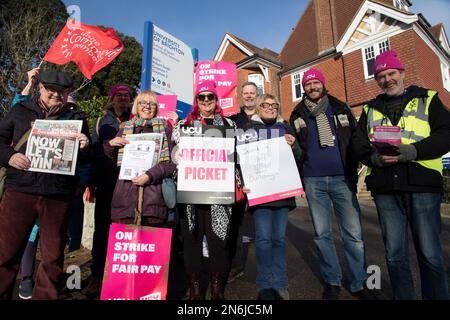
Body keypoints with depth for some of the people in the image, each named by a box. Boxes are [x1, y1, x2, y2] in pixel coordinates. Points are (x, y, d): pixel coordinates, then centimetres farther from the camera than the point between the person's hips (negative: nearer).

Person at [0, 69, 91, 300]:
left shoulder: (76, 118, 10)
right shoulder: (21, 110, 12)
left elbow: (86, 159, 8)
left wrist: (84, 147, -14)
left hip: (58, 196, 0)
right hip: (19, 190, 0)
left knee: (53, 256, 10)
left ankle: (45, 296, 27)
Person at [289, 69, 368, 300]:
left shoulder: (340, 108, 10)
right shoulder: (297, 114, 10)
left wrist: (352, 170, 4)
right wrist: (301, 176, 3)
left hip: (342, 179, 0)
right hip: (313, 182, 1)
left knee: (353, 233, 1)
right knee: (322, 234, 7)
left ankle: (359, 284, 18)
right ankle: (332, 281, 22)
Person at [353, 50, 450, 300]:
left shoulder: (427, 99, 11)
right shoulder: (370, 109, 18)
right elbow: (359, 144, 10)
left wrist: (414, 151, -17)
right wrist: (374, 158, -11)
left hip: (422, 184, -2)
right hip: (385, 188, 2)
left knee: (429, 253, 4)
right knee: (395, 254, 9)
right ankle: (403, 297, 24)